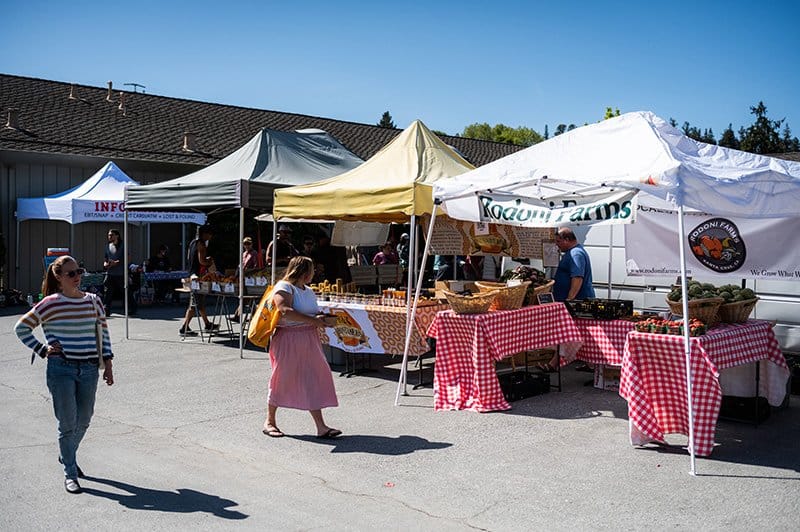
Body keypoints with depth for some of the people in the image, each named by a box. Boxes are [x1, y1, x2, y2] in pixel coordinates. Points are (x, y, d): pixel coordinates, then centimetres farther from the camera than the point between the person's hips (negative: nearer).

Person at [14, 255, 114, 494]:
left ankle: (67, 455, 41)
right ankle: (70, 473, 14)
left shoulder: (93, 300, 5)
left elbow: (103, 332, 13)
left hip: (89, 369, 4)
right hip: (61, 369, -4)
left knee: (84, 421, 14)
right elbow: (21, 327, 2)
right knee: (68, 424, 0)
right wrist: (42, 349, -4)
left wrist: (108, 364, 9)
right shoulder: (51, 304, -7)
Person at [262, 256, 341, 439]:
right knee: (282, 379, 4)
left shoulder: (309, 291, 16)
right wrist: (313, 320, -25)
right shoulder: (284, 287, -10)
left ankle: (321, 427, 3)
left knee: (313, 380, 3)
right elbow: (285, 311, -25)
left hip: (309, 341, 7)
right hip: (288, 340, -7)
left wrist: (323, 318, 1)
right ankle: (270, 421, 22)